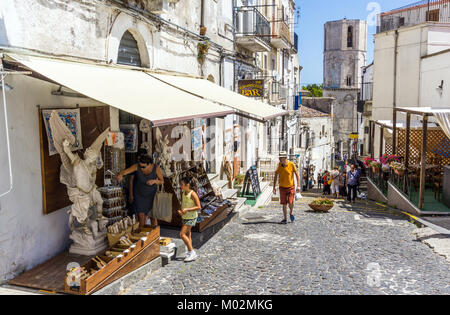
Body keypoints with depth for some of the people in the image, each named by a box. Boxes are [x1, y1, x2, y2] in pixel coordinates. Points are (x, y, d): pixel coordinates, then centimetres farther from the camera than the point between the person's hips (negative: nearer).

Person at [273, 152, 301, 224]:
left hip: (291, 187, -3)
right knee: (284, 204, 2)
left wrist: (298, 186, -11)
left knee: (290, 202, -13)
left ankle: (291, 213, 19)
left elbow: (297, 175, -6)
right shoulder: (279, 165, -4)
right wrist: (274, 187, 2)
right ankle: (285, 219, 14)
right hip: (282, 187, 3)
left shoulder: (291, 164, -14)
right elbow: (276, 176, 6)